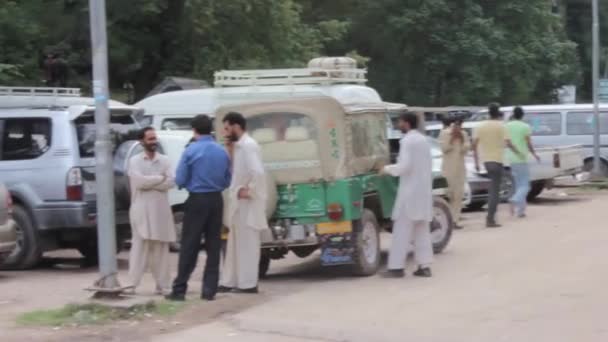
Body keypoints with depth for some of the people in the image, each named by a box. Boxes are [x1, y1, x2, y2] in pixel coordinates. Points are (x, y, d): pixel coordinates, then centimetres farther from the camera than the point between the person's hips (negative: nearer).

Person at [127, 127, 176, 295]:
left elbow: (171, 182, -4)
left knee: (161, 249, 5)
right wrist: (160, 178, -5)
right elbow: (139, 181, -14)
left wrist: (149, 183, -10)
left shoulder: (164, 160, 10)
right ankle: (132, 284, -4)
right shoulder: (135, 161, 2)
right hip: (142, 210, -3)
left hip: (161, 209, 3)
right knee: (140, 247, -6)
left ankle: (162, 285, 9)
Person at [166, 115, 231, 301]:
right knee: (213, 246, 7)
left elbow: (180, 180, -6)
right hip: (216, 200, 4)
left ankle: (180, 289, 1)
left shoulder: (190, 151, -9)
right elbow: (227, 181, 9)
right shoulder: (222, 152, 4)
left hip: (197, 201, -4)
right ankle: (209, 290, 6)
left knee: (189, 246, 0)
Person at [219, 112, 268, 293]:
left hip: (247, 204, -10)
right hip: (239, 204, 10)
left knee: (247, 244, -3)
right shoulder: (239, 146, 14)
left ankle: (248, 284, 4)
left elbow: (257, 172, -30)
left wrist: (249, 191, -20)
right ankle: (231, 282, 21)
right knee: (236, 244, 14)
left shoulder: (248, 145, -17)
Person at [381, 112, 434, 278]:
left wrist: (387, 169, -5)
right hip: (424, 190, 8)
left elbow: (404, 166, -20)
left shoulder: (407, 141, -14)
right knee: (422, 231, 10)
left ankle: (397, 267, -6)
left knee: (402, 231, -6)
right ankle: (425, 266, 8)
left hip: (410, 191, -8)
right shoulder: (423, 140, 12)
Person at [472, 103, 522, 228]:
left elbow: (474, 145, 2)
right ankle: (490, 219, -10)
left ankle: (490, 217, 18)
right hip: (496, 159, -5)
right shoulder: (501, 126, -5)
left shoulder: (480, 126, 7)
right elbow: (507, 142, -12)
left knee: (493, 187, 21)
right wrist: (516, 151, 5)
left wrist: (476, 162, 6)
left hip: (485, 160, 5)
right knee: (495, 190, -4)